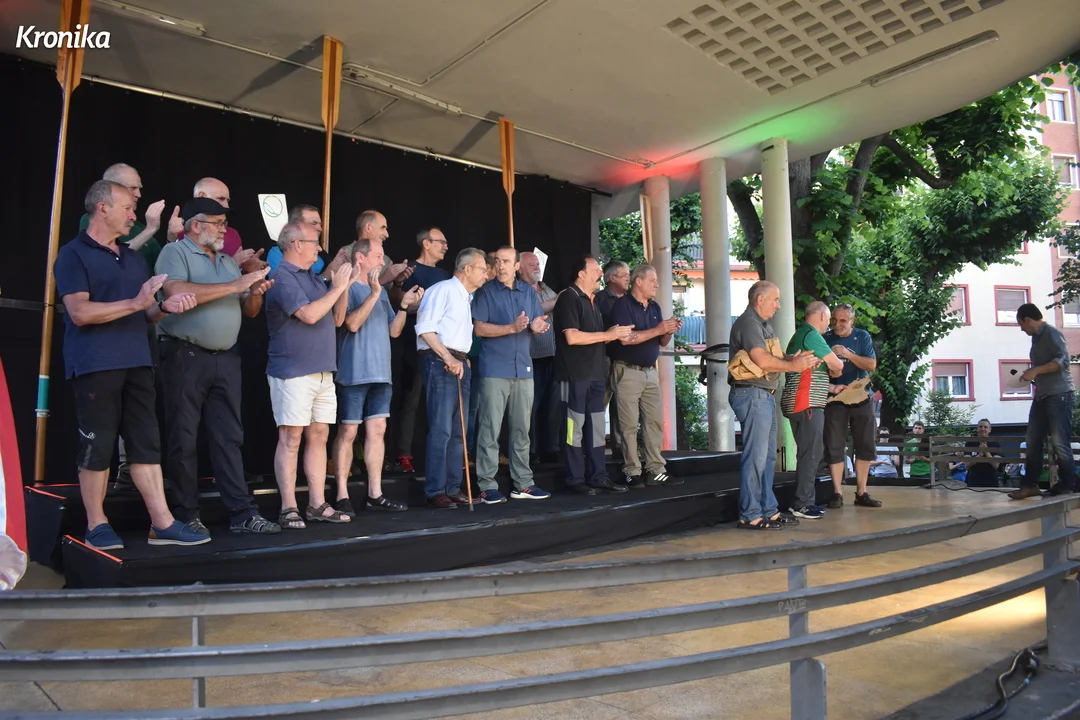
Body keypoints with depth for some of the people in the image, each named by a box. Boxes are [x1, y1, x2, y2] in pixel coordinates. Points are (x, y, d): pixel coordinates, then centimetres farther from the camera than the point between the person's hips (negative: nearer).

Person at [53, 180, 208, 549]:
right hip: (95, 365, -6)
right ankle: (97, 525, 13)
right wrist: (136, 302, -19)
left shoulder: (134, 259, 19)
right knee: (97, 445, 0)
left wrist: (165, 306, -2)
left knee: (146, 442, 4)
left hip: (137, 363, 6)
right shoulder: (73, 254, -3)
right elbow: (80, 312, -15)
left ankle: (162, 524, 5)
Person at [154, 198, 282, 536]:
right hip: (186, 356, -6)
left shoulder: (228, 261, 19)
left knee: (229, 437, 5)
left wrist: (255, 294, -4)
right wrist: (234, 286, -18)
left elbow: (249, 311, 19)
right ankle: (187, 516, 11)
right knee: (183, 439, 2)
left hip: (226, 358, 6)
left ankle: (242, 513, 7)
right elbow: (176, 292, -20)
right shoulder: (175, 252, -1)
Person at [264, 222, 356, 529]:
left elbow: (336, 319, 18)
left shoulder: (314, 278, 16)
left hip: (323, 372, 8)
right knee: (291, 438, -4)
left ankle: (317, 505, 13)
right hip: (293, 373, -8)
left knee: (319, 436, 8)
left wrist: (343, 287, 5)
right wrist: (337, 288, -10)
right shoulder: (282, 277, -9)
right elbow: (309, 314, -20)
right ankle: (288, 509, 1)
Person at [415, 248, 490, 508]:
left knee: (458, 431, 9)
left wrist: (462, 360, 8)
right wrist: (449, 359, -17)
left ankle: (453, 488, 16)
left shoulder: (466, 298, 21)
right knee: (441, 430, -10)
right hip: (439, 362, -9)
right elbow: (425, 329, -15)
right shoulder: (442, 290, -7)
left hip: (460, 364, 9)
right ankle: (435, 492, -5)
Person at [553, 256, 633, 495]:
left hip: (595, 373, 9)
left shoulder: (592, 301, 18)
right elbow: (572, 337, -20)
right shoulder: (569, 298, -10)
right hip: (575, 374, -9)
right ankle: (575, 479, 5)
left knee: (596, 426, 10)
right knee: (575, 426, -2)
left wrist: (614, 334, 6)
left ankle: (597, 476, 16)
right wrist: (608, 335, -14)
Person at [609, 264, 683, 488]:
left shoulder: (654, 307, 14)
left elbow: (661, 342, 16)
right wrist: (658, 329, -20)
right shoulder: (622, 305, -8)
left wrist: (669, 331, -6)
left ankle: (656, 470, 11)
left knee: (655, 422, 6)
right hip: (627, 371, -7)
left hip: (650, 371, 7)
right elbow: (626, 338, -20)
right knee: (629, 425, -3)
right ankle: (632, 473, 2)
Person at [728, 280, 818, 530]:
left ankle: (769, 510, 23)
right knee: (755, 456, -7)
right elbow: (762, 359, -21)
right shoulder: (748, 323, -12)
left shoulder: (763, 325, 21)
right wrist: (793, 366, -10)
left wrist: (796, 358, 1)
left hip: (764, 395, 11)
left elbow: (775, 356, 19)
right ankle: (750, 516, -2)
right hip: (752, 394, -11)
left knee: (768, 455, 14)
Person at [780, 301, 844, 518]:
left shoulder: (799, 335, 23)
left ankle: (805, 501, 18)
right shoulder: (811, 335, -10)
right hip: (806, 404, -11)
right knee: (810, 453, -9)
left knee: (812, 453, 14)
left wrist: (832, 388, 24)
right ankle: (801, 504, -6)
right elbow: (836, 366, -8)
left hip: (808, 404, 11)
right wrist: (836, 368, 14)